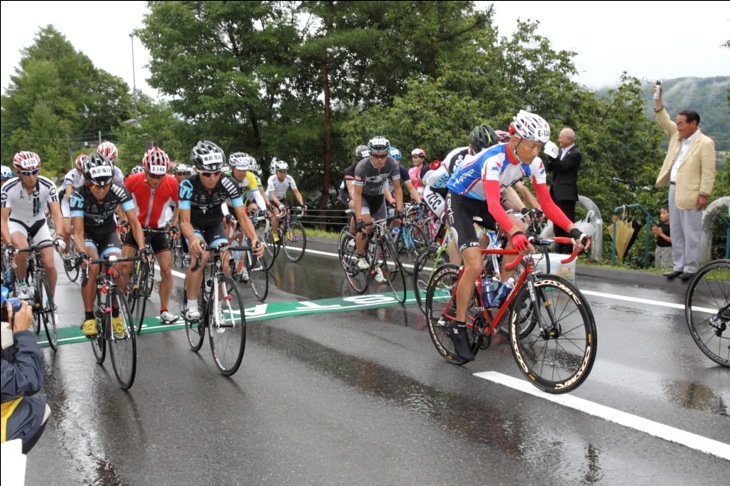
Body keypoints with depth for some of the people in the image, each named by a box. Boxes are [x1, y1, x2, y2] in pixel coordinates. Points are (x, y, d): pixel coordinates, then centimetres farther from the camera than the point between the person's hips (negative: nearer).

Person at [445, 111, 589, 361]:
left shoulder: (533, 163, -14)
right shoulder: (494, 159, -34)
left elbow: (547, 203, -12)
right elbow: (494, 205, -47)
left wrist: (573, 230, -25)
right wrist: (515, 233, -62)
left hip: (483, 201, 7)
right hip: (460, 200, -7)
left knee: (518, 228, -21)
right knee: (475, 265, -18)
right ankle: (458, 327, -3)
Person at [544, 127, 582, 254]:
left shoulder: (575, 154, -7)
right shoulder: (560, 150, 14)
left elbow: (562, 166, -17)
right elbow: (549, 168, 10)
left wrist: (551, 156, -25)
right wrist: (548, 156, -7)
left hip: (566, 193, -8)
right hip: (555, 192, 8)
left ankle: (568, 250, -4)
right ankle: (560, 249, 18)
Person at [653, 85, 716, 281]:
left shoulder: (705, 143, -10)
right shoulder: (677, 136, 11)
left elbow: (708, 172, -13)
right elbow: (664, 121, 13)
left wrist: (704, 194, -17)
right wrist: (658, 99, 1)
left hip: (690, 194, -8)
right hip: (674, 190, 8)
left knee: (691, 233, 0)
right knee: (676, 232, 12)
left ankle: (690, 268, 7)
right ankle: (678, 266, 20)